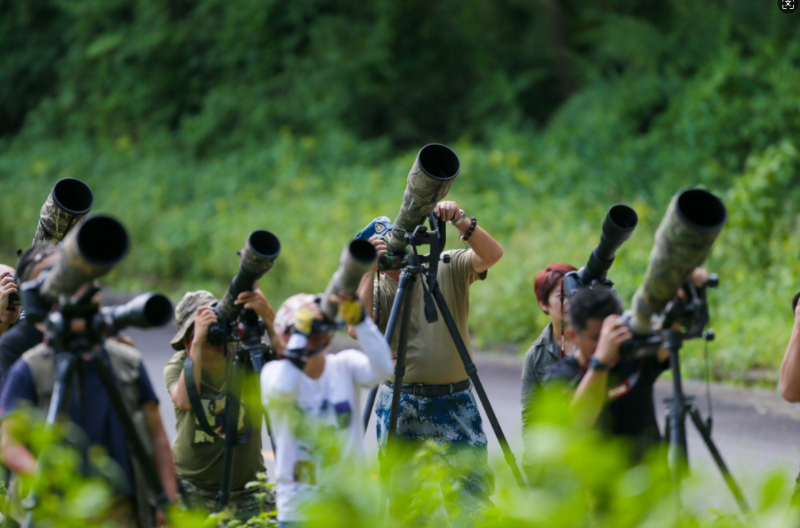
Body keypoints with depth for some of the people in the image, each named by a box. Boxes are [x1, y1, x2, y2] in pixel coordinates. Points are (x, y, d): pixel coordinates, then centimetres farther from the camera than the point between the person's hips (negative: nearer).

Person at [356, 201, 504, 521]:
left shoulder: (448, 267, 1)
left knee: (476, 486, -4)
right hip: (399, 400, 1)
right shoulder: (378, 287, 4)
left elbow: (492, 255, -15)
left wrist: (461, 222, -30)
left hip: (454, 400, -1)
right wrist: (368, 272, -18)